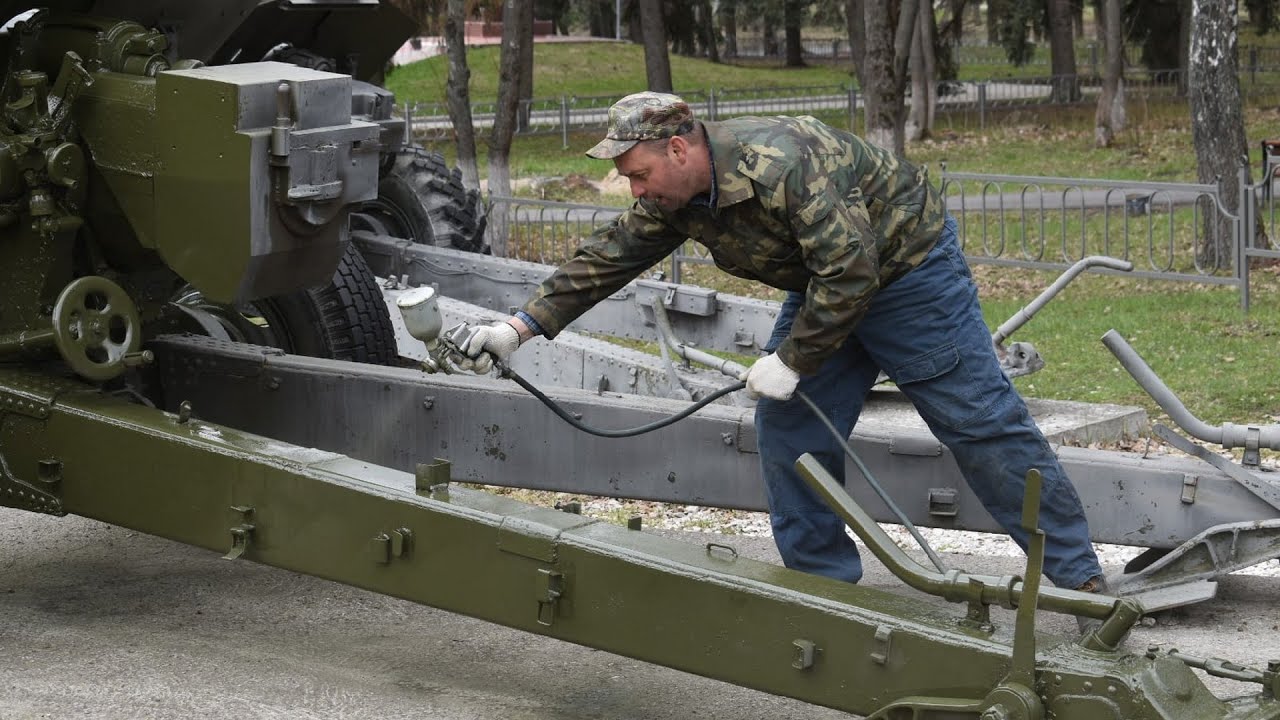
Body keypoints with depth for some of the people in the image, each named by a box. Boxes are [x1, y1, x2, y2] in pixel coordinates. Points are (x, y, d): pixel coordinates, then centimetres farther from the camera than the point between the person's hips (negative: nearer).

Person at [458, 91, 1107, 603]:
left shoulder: (780, 165, -35)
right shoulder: (676, 197, -7)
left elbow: (850, 271, -35)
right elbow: (608, 258, 2)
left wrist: (791, 361, -28)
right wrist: (523, 325, -1)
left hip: (906, 270, -8)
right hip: (826, 285, 8)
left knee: (980, 420, -5)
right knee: (787, 430, 2)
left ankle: (1079, 576, 3)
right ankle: (825, 587, 13)